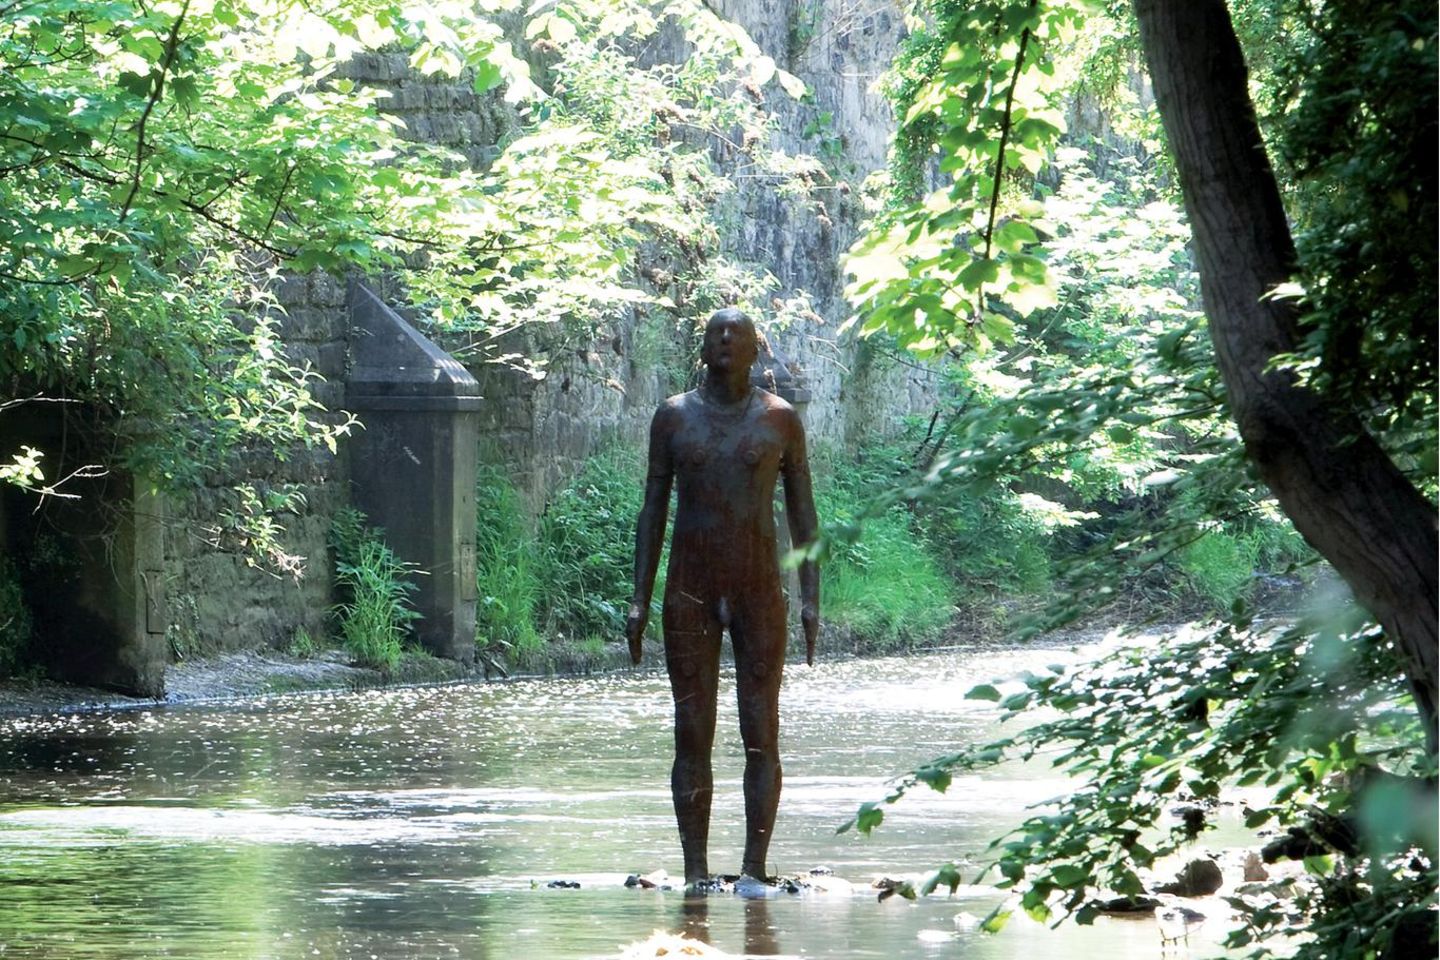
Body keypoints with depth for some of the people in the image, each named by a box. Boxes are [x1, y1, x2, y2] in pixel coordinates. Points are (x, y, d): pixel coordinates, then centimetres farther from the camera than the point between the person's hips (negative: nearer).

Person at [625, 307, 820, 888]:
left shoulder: (780, 420, 5)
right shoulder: (673, 418, 8)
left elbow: (802, 512, 7)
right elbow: (653, 508, 11)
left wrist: (810, 597, -1)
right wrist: (640, 599, 4)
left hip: (759, 589, -1)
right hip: (690, 592, 1)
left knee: (761, 734, -3)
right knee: (692, 735, -1)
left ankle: (754, 868, -1)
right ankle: (695, 870, 1)